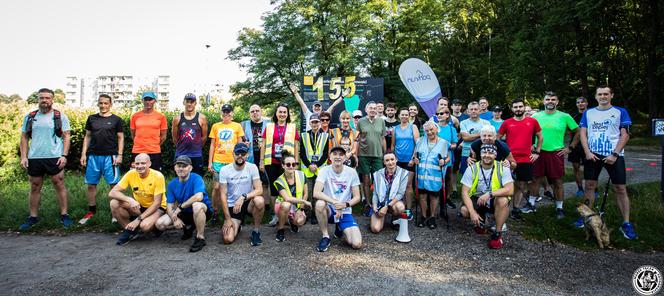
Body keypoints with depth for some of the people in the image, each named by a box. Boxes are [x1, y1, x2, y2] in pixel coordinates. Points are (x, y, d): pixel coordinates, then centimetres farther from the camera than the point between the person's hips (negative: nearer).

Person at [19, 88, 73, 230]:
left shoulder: (60, 117, 2)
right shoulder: (30, 117, 10)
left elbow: (66, 137, 0)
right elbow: (24, 138, 12)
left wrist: (64, 155, -10)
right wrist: (23, 156, 3)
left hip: (54, 158, -3)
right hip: (34, 158, 3)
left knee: (59, 186, 0)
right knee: (34, 188, 11)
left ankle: (64, 215, 8)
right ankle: (33, 217, 21)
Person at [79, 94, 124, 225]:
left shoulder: (116, 120, 3)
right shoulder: (91, 118, 11)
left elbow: (120, 138, 3)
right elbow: (87, 137, 14)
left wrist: (119, 155, -5)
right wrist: (83, 154, 7)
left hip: (110, 156, -3)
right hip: (93, 156, 3)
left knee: (114, 184, -3)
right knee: (91, 185, 7)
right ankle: (91, 211, 20)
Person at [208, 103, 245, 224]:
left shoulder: (237, 126, 6)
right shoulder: (215, 126, 9)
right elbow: (212, 145, 10)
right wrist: (210, 162, 4)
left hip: (232, 162, -1)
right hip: (218, 161, 1)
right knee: (216, 187, -3)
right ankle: (215, 212, 11)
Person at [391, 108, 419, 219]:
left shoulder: (413, 127, 1)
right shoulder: (395, 128, 9)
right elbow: (392, 145, 12)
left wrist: (413, 158, -10)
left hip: (409, 160, -3)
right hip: (398, 160, 3)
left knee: (408, 185, -1)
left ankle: (408, 209, 5)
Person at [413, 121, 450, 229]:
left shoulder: (443, 143, 2)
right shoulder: (420, 141, 8)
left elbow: (448, 158, 6)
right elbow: (415, 154, 16)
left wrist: (444, 161, -14)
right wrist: (415, 159, -5)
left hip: (436, 175, -2)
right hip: (422, 174, 2)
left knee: (434, 196, 7)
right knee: (422, 196, 7)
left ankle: (432, 217, 23)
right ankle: (423, 216, 23)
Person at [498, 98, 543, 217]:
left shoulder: (533, 121, 3)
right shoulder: (507, 123, 0)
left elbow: (540, 137, 14)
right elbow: (497, 138, 8)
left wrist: (537, 152, 7)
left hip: (526, 159, 1)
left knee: (521, 185, 8)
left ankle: (515, 209, 18)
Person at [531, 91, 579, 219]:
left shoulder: (565, 117, 1)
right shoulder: (536, 116, 3)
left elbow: (577, 132, 7)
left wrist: (570, 148, 2)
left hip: (557, 153, -1)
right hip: (538, 152, 1)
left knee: (558, 182, 5)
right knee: (536, 180, 7)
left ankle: (559, 208, 17)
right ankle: (531, 203, 19)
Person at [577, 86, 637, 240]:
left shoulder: (620, 112, 3)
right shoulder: (588, 113, 10)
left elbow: (625, 134, -2)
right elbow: (583, 133, 7)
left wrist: (615, 154, -12)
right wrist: (587, 152, -7)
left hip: (613, 155, -2)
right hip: (592, 155, 2)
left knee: (620, 188, -3)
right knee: (589, 185, 5)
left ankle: (626, 224, 3)